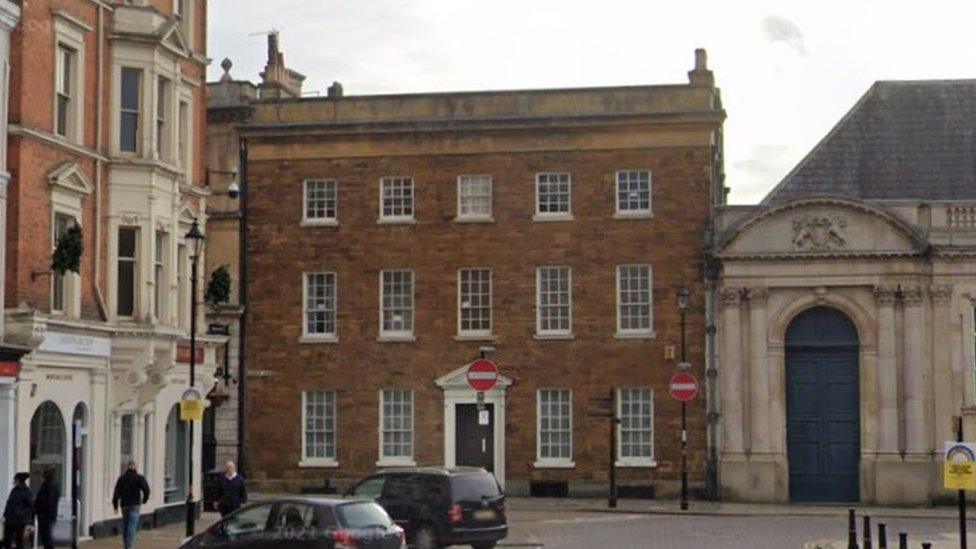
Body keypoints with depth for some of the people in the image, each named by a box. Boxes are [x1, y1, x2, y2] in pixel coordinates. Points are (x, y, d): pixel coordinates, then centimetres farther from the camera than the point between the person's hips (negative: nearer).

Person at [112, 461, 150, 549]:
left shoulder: (121, 478, 6)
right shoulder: (139, 478, -3)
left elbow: (116, 493, 1)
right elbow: (146, 490, -13)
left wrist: (115, 506, 3)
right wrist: (144, 500, 4)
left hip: (124, 505, 3)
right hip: (135, 505, -3)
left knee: (125, 527, 15)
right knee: (132, 527, -7)